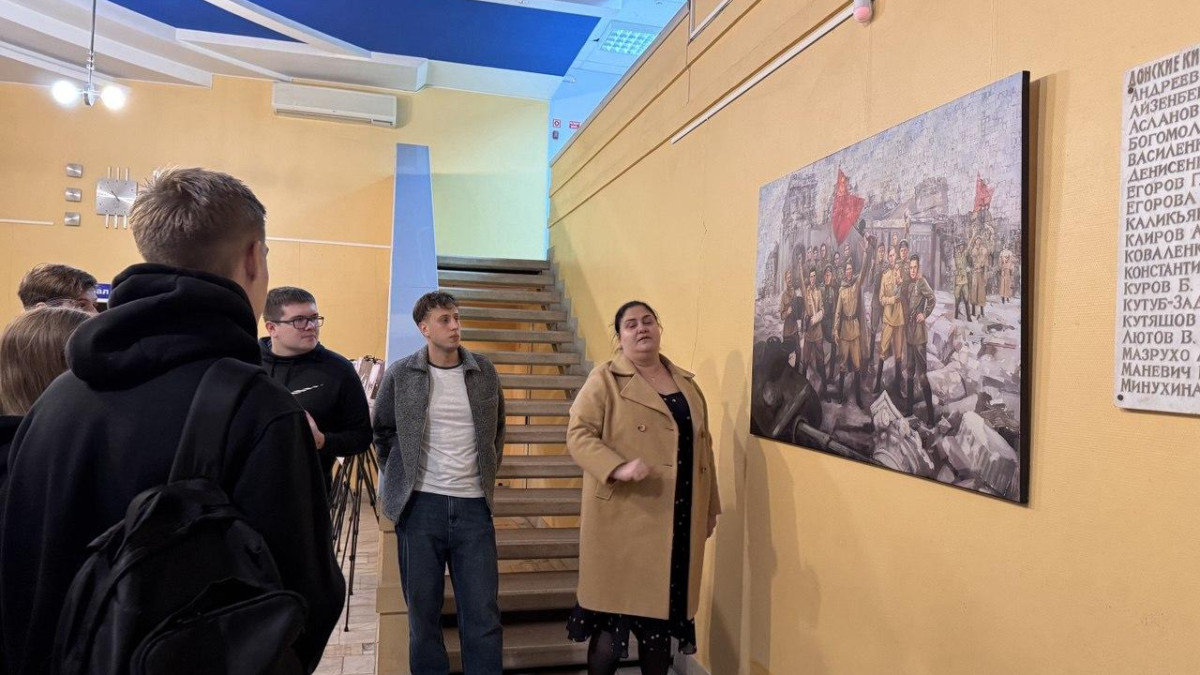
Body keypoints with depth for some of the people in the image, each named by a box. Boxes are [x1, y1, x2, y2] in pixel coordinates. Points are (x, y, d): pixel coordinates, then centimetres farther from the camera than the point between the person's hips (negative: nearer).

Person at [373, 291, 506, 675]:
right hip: (420, 505, -1)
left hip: (474, 505, 1)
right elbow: (382, 433, 10)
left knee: (483, 612, 4)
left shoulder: (485, 372, 4)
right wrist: (399, 480, 7)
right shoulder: (400, 374, -1)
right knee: (423, 610, 9)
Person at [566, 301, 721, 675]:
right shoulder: (605, 379, -4)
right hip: (624, 519, -5)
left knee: (665, 609, 13)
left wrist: (710, 508, 16)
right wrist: (619, 468, -27)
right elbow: (578, 434, -12)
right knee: (616, 608, 2)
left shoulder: (686, 382, 13)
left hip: (678, 522, 5)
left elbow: (703, 446, 17)